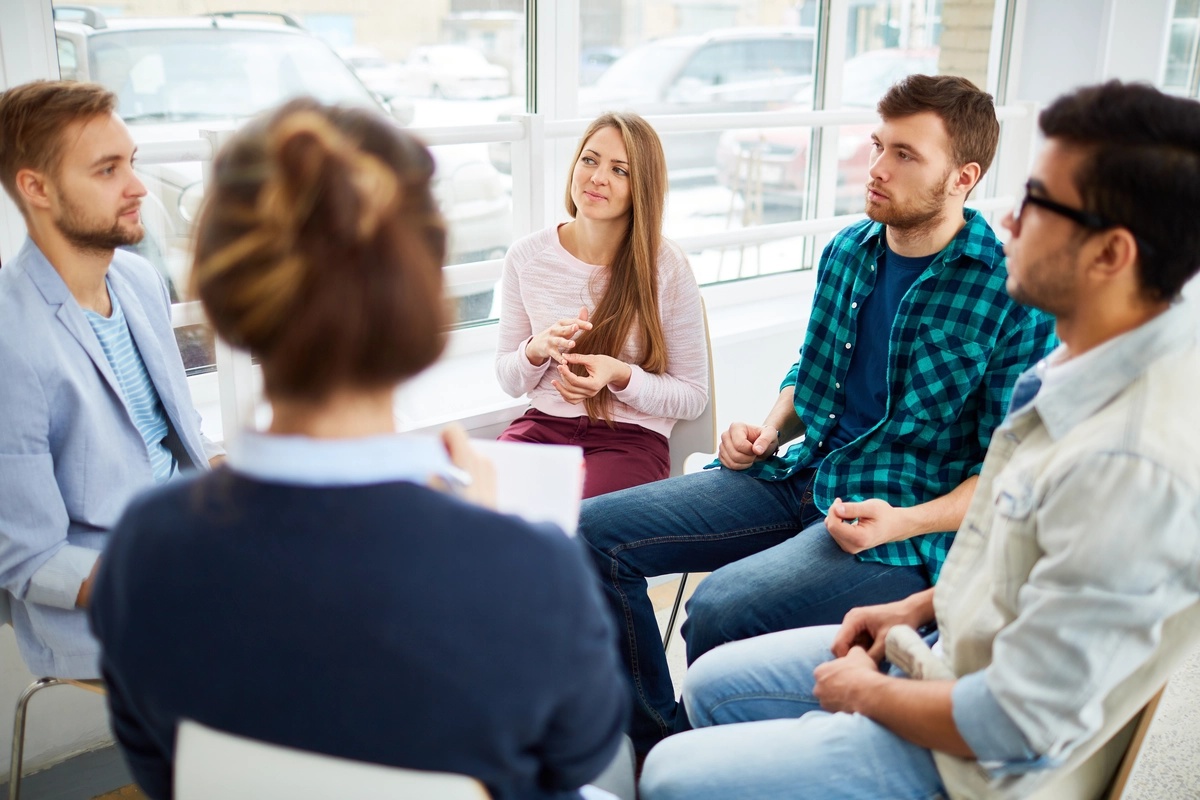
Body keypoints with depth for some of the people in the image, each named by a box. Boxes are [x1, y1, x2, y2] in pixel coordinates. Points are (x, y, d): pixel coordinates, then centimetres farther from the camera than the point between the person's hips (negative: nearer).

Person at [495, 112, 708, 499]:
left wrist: (620, 376, -19)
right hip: (544, 423, 3)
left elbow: (693, 396, -2)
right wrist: (537, 350, -14)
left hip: (631, 436, -3)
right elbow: (509, 381, 9)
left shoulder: (668, 268, -8)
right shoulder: (526, 257, 1)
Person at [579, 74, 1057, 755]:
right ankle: (655, 747, 8)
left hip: (914, 522, -7)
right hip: (803, 477, 7)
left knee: (721, 607, -32)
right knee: (595, 533, -5)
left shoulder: (1015, 297, -11)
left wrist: (904, 522, -22)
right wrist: (770, 430, 4)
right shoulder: (847, 252, 8)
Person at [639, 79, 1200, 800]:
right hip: (954, 649, 9)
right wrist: (917, 607, 10)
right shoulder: (1095, 360, -4)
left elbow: (1015, 730, -28)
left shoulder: (1138, 465, -35)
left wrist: (867, 693, -12)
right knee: (712, 685, 16)